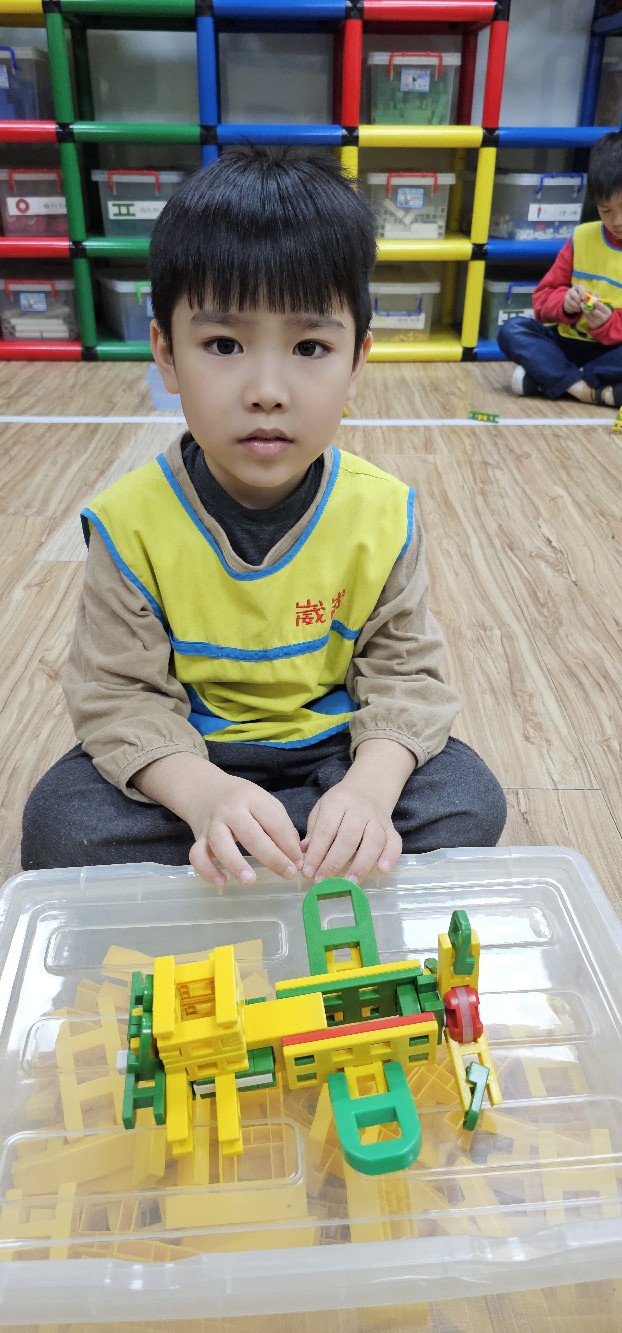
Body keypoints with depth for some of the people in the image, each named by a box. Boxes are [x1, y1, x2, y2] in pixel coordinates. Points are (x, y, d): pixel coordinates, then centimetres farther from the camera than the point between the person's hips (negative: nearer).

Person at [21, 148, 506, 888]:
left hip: (336, 739, 3)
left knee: (468, 805, -19)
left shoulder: (383, 514, -13)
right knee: (60, 825, -22)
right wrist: (201, 793, -34)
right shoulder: (130, 521, -16)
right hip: (186, 752, -1)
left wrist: (372, 784, -30)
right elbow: (117, 692, -15)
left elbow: (405, 674, -10)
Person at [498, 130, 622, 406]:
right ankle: (587, 389, -31)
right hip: (567, 342, 4)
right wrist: (564, 302, -12)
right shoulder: (583, 237, 8)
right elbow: (543, 296, 9)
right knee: (511, 331, -20)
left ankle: (546, 376, -27)